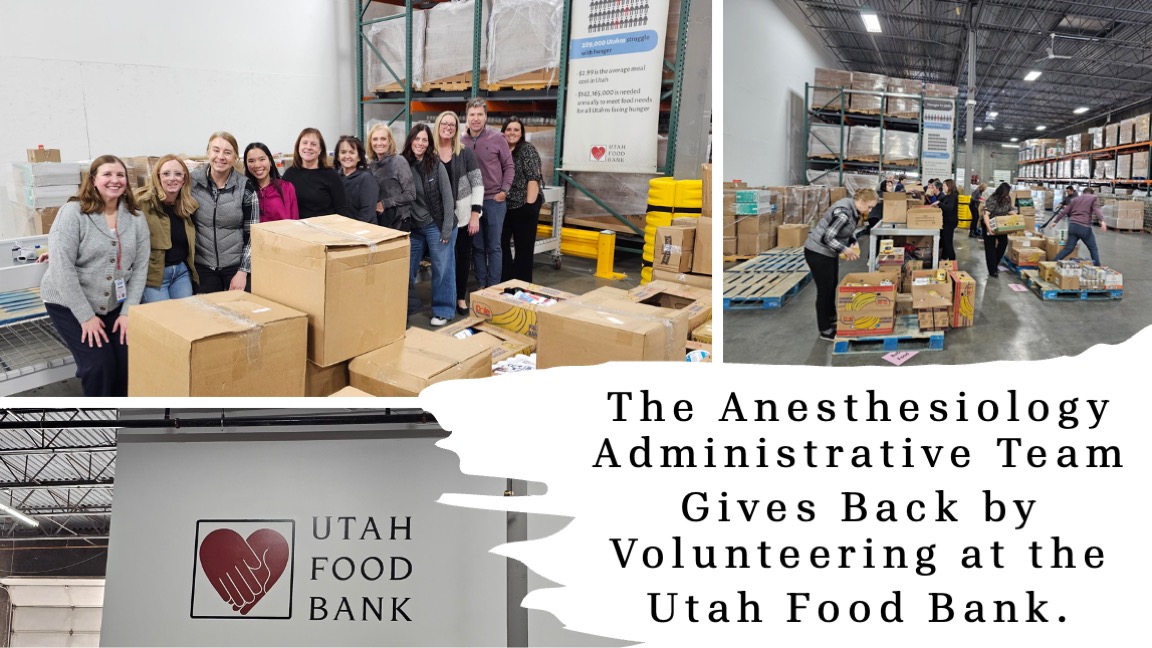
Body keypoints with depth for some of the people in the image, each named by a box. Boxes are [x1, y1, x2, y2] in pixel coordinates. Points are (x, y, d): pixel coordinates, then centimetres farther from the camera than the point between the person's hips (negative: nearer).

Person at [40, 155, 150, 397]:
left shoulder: (136, 217, 0)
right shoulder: (73, 212, -14)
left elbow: (140, 267, 0)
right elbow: (62, 266, -18)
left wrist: (128, 312, -9)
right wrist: (86, 316, -19)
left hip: (115, 304, 4)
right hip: (69, 304, -4)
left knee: (129, 358, -8)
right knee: (98, 364, -14)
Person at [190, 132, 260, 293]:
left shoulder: (246, 188, -5)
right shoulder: (192, 182, -2)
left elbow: (252, 234, -3)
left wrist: (243, 272, -8)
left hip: (237, 266, -1)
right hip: (203, 267, 1)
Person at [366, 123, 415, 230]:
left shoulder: (399, 161, -8)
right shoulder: (372, 164, 9)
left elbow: (410, 194, -12)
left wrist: (384, 204, -13)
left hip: (399, 222, -5)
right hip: (378, 221, 5)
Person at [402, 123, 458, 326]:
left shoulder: (436, 165, -8)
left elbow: (447, 197, -8)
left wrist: (447, 229, -12)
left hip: (436, 225, -4)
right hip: (413, 226, 4)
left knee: (442, 269, 2)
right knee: (406, 269, 9)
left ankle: (443, 311, 13)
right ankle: (408, 308, 24)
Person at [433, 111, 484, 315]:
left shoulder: (465, 153, -1)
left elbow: (477, 184, -2)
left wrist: (475, 214, -9)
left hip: (463, 215, 0)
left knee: (463, 255, 7)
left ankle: (461, 297, 21)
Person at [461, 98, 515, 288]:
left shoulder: (497, 139, -6)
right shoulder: (461, 141, 1)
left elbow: (509, 167, 0)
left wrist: (504, 191, -8)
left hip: (494, 200, -3)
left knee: (493, 246, 4)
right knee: (477, 246, 10)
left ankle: (494, 287, 11)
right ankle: (481, 285, 20)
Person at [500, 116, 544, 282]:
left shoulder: (527, 149, -6)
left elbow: (533, 178, -13)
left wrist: (530, 204, -18)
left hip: (524, 205, -6)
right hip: (504, 206, 6)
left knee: (524, 246, 2)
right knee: (501, 243, 7)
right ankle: (505, 282, 18)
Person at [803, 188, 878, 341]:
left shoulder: (851, 207, 0)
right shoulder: (844, 212, -29)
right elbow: (826, 238, -30)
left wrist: (852, 243, 0)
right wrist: (845, 250, -23)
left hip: (829, 252, 10)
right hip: (818, 252, -10)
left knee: (832, 287, 20)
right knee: (825, 290, -1)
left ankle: (832, 320, 37)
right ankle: (825, 331, 10)